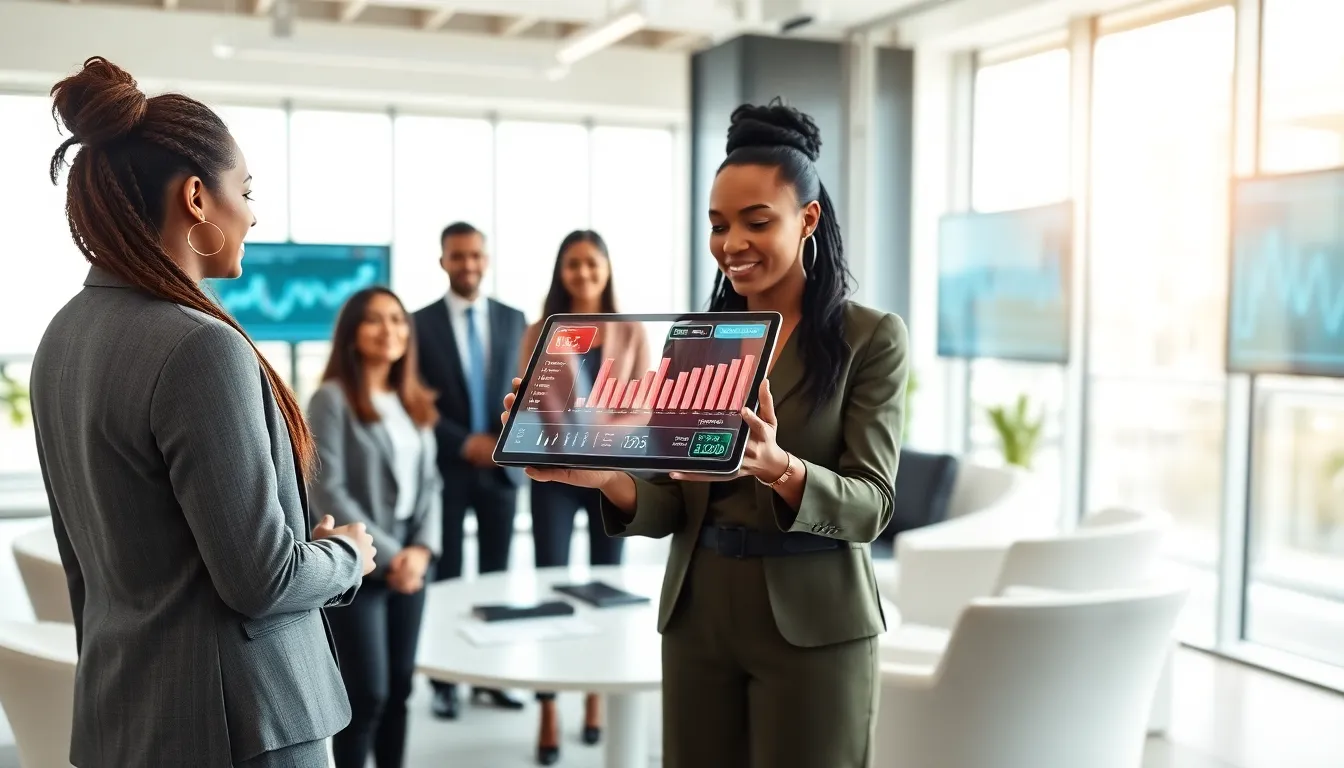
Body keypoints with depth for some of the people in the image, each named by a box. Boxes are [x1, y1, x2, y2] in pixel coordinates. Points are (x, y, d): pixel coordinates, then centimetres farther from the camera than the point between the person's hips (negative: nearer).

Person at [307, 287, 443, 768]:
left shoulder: (413, 402, 12)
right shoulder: (333, 398, -8)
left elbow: (430, 483, 10)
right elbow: (328, 492, -13)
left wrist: (422, 548, -6)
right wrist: (386, 555, -15)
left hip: (411, 562, 6)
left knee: (399, 688, 11)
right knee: (367, 693, -3)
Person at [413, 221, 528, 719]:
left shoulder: (513, 319, 6)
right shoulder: (421, 323, -2)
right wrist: (464, 443, -15)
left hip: (500, 465, 3)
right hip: (447, 467, -2)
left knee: (496, 575, 8)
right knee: (445, 576, 5)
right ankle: (445, 682, 13)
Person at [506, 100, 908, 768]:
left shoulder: (871, 337, -5)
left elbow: (870, 505, -12)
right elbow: (671, 507, 4)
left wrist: (779, 468, -31)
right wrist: (607, 478, -18)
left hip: (812, 629, -4)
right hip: (697, 619, 4)